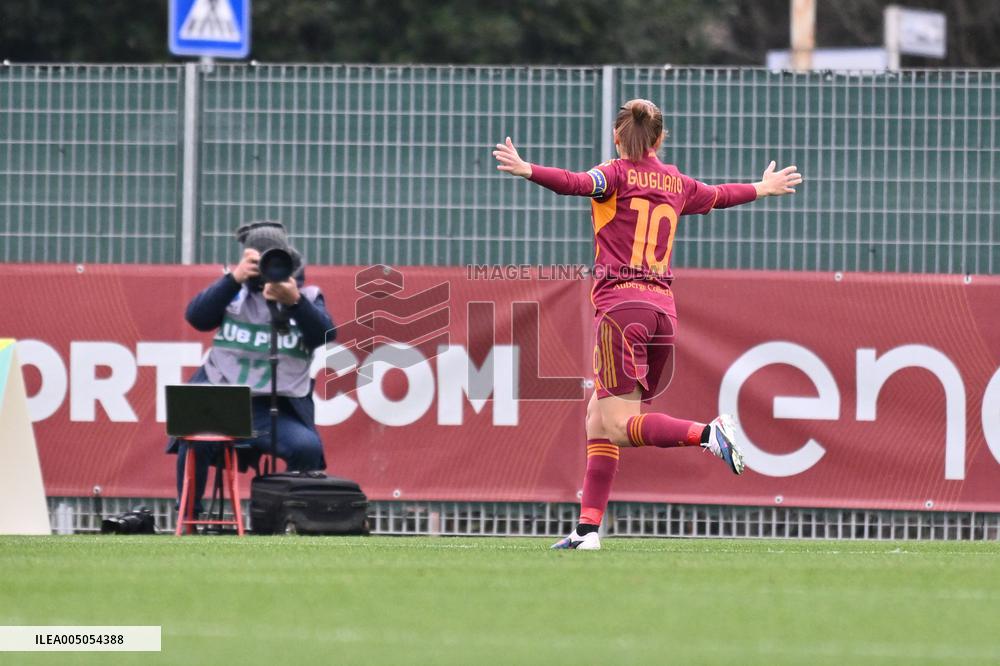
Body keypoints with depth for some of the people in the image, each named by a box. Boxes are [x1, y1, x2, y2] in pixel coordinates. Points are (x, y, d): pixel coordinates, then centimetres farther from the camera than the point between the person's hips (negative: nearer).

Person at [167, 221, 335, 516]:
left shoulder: (307, 297, 12)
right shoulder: (234, 292, 12)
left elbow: (324, 334, -6)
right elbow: (197, 317, -4)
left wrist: (294, 301, -23)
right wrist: (234, 278, -15)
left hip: (279, 411, 0)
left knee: (307, 447, -27)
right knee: (195, 438, -28)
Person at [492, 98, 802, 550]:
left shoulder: (617, 174, 0)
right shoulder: (676, 183, 17)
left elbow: (579, 184, -22)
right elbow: (720, 196, 36)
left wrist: (528, 171, -36)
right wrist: (762, 189, 56)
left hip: (621, 304, -6)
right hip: (662, 308, 6)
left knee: (619, 425, -9)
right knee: (598, 420, 11)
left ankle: (708, 434, -28)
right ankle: (588, 527, 5)